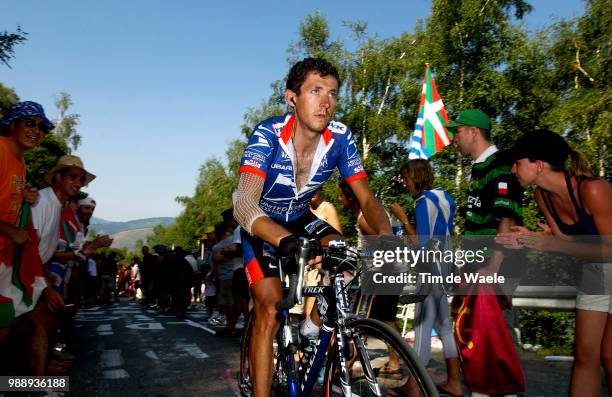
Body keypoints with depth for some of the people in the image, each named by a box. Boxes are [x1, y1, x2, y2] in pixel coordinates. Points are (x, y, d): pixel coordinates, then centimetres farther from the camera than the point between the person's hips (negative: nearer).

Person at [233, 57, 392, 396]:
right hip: (262, 226, -4)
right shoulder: (268, 134, -31)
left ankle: (312, 332, 5)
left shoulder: (340, 138, -20)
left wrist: (386, 236, -38)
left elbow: (367, 199, -17)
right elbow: (244, 204, -43)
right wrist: (287, 241, -62)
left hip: (300, 218, 4)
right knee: (270, 311, -14)